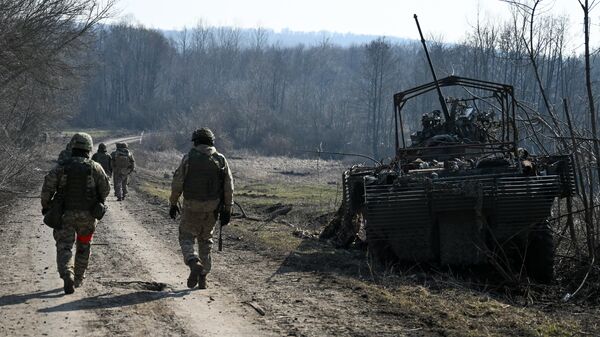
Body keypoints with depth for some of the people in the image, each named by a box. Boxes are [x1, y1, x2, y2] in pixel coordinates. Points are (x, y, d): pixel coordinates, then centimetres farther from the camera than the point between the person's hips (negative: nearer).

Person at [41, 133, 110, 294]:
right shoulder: (95, 167, -4)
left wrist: (45, 206, 7)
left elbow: (47, 188, -8)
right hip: (87, 215, 1)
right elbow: (105, 189, 0)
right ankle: (78, 279, 27)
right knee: (83, 247, 19)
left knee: (64, 247, -2)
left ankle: (67, 276, -26)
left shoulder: (61, 167, -4)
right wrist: (99, 201, 22)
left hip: (65, 214, -1)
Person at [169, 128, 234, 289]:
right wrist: (227, 209, 5)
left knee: (187, 238, 8)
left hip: (192, 206, -3)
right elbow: (229, 187, 0)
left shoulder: (189, 158, -6)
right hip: (212, 207, 3)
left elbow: (177, 183, -6)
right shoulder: (220, 159, 1)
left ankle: (194, 264, -19)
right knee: (205, 240, 17)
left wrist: (173, 203, 5)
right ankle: (203, 277, 17)